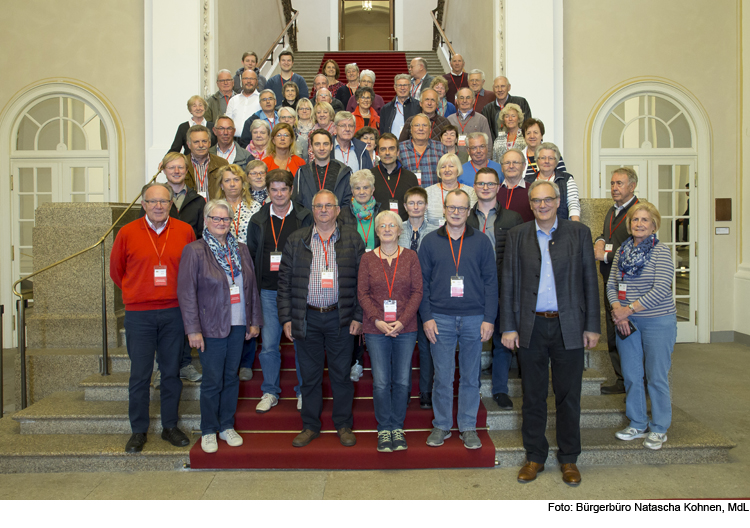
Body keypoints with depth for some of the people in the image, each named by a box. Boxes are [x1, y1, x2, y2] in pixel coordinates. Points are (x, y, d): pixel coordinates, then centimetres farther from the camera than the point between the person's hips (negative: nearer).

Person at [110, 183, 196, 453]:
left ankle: (170, 426, 22)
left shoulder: (185, 231, 2)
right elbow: (116, 270, 11)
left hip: (174, 312, 1)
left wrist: (181, 294, 10)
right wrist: (137, 293, 13)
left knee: (172, 372, 9)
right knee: (139, 374, 3)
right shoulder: (127, 233, -1)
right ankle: (138, 431, 17)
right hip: (139, 314, -1)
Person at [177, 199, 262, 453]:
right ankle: (208, 431, 20)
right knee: (212, 381, 2)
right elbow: (186, 292, -10)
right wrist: (193, 329, -14)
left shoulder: (241, 250, 9)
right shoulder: (194, 251, -6)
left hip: (238, 326, 5)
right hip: (211, 327, -4)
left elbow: (251, 286, 12)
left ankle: (227, 426, 28)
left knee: (231, 377, 13)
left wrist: (255, 320, 9)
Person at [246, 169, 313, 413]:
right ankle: (270, 392, 22)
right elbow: (251, 255, 13)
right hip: (268, 292, 2)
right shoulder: (258, 220, 8)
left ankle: (303, 391, 21)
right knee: (268, 344, 6)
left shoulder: (305, 218, 2)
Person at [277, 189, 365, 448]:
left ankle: (343, 425, 22)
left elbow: (362, 281, 2)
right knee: (309, 375, 9)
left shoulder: (352, 239, 4)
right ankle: (310, 426, 23)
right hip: (307, 318, 1)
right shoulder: (296, 240, 6)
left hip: (340, 318, -1)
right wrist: (286, 318, -1)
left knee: (341, 374, 7)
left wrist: (359, 317, -4)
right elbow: (284, 281, 5)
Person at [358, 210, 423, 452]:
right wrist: (377, 320, -11)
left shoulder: (410, 256, 3)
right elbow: (362, 293, 1)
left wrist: (402, 321, -11)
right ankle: (384, 429, 17)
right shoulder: (367, 259, 4)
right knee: (381, 382, 1)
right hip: (376, 329, 0)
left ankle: (397, 427, 21)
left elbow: (417, 292, 0)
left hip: (405, 328, 0)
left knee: (402, 381, 5)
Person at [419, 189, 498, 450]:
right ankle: (441, 425, 20)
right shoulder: (430, 241, 5)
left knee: (471, 376, 8)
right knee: (442, 376, 5)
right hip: (441, 319, 0)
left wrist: (489, 319, -3)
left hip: (474, 318, 0)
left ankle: (468, 427, 21)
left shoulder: (481, 241, 5)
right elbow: (422, 282, 5)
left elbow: (491, 281, 4)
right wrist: (426, 317, -3)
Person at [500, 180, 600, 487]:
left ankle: (568, 459, 24)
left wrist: (592, 326, 0)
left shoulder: (579, 233, 4)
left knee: (568, 396, 8)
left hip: (568, 327, 0)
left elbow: (589, 281, 4)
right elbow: (509, 284, 4)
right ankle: (535, 456, 24)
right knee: (533, 396, 10)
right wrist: (508, 327, -1)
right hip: (531, 327, 1)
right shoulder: (517, 235, 6)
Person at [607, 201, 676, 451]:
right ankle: (637, 424, 26)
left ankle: (659, 429, 18)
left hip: (657, 321, -5)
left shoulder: (661, 252, -8)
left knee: (656, 377, 3)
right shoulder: (622, 251, 8)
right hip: (627, 322, 5)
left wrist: (629, 309, -18)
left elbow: (661, 289, -17)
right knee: (631, 375, 11)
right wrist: (618, 311, -9)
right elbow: (611, 284, 8)